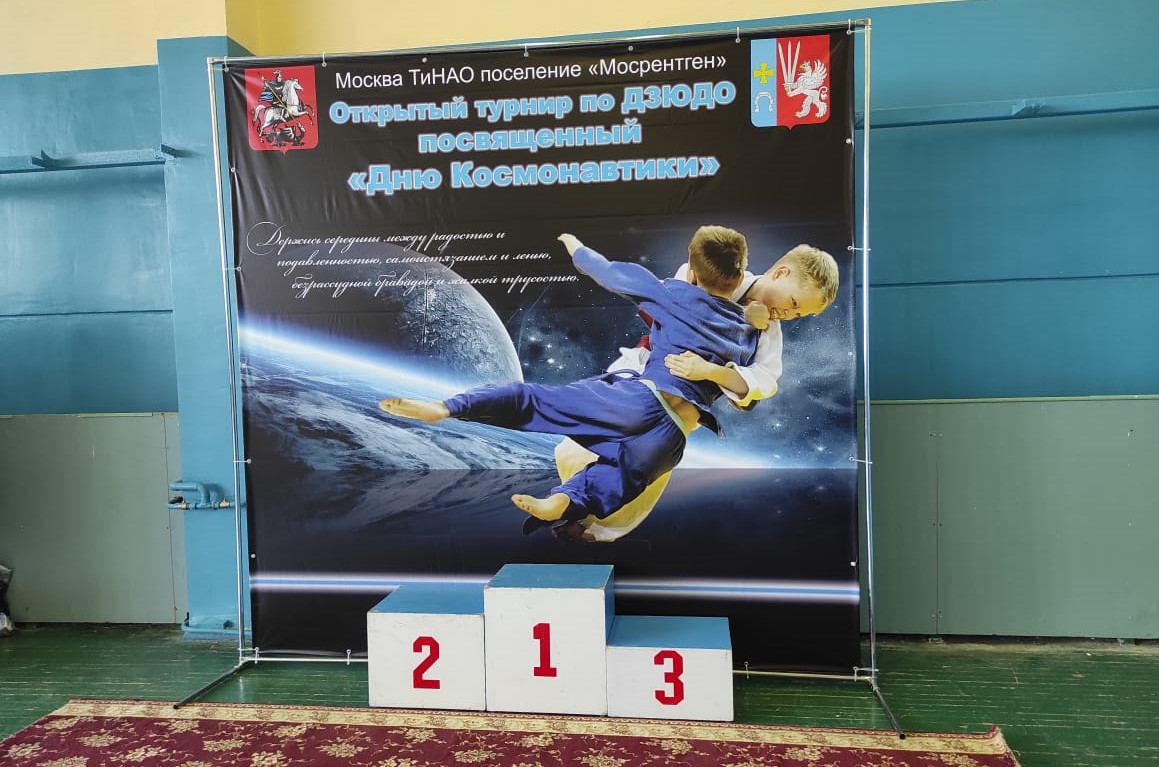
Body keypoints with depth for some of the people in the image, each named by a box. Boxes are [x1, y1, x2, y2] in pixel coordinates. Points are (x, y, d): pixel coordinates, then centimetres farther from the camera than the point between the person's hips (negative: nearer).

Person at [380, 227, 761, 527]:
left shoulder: (677, 295, 8)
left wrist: (576, 248, 30)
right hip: (675, 434, 5)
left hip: (641, 399, -4)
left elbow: (613, 274, 14)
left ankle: (447, 407, -22)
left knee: (534, 399, -7)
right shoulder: (746, 332, 20)